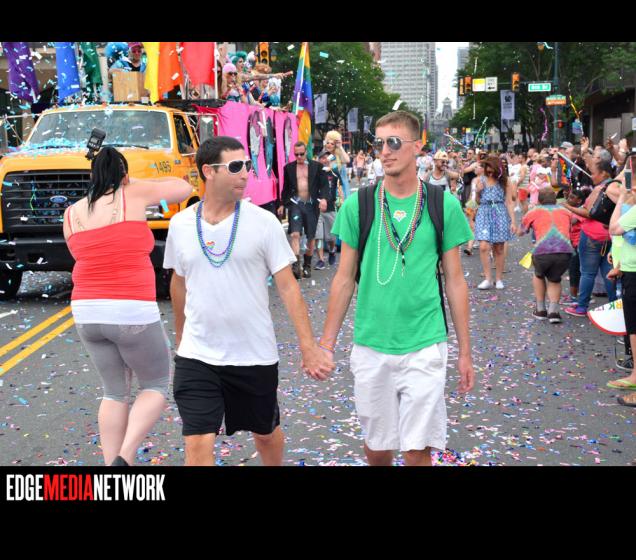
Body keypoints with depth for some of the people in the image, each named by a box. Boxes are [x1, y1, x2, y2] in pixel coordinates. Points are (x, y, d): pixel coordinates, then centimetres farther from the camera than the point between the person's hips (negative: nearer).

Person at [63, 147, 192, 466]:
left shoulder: (72, 214, 7)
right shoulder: (133, 195, -4)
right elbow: (185, 188, 8)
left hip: (86, 312, 5)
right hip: (132, 313, -5)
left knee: (115, 392, 20)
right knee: (156, 386, 13)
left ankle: (111, 463, 17)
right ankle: (123, 458, -4)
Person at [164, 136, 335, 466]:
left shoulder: (263, 222, -8)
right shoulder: (180, 224, -1)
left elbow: (287, 286, -8)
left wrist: (309, 347, -13)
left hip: (255, 356, -1)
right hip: (197, 357, 1)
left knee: (265, 433, 18)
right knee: (198, 444, -6)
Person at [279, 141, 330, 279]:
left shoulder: (316, 166, 3)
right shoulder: (289, 167, 8)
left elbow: (324, 184, 0)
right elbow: (286, 187, 15)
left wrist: (323, 198, -17)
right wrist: (282, 204, 14)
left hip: (311, 205, 0)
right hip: (295, 204, 0)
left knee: (311, 236, 8)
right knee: (295, 234, -15)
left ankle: (307, 266, 22)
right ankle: (296, 265, -22)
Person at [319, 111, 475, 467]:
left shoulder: (443, 204, -3)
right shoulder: (358, 204, -1)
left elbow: (455, 281, 3)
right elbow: (345, 278, 5)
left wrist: (466, 351, 4)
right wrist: (327, 342, 4)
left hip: (424, 346, -1)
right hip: (370, 345, 2)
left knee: (418, 450, 1)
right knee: (376, 447, 14)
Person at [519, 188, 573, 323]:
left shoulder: (533, 212, 22)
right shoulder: (565, 211, 27)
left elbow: (520, 232, 37)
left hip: (542, 251, -1)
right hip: (565, 250, 1)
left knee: (539, 275, 30)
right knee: (555, 280, 27)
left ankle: (540, 310, 29)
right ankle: (553, 311, 10)